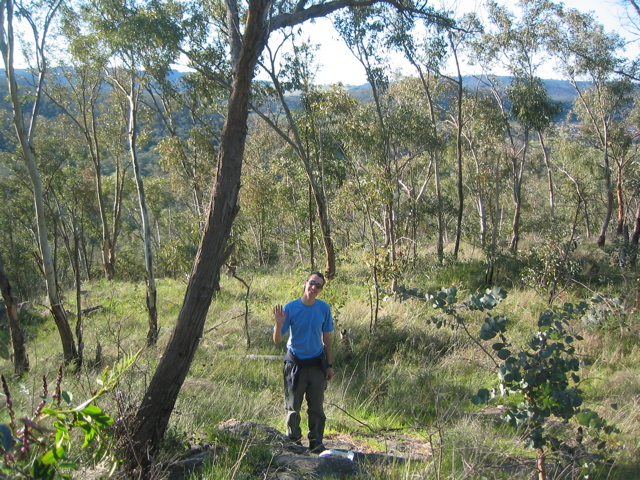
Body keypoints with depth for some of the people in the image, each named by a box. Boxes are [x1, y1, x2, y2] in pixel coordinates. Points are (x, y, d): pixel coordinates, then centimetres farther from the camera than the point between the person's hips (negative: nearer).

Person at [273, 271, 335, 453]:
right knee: (293, 407, 6)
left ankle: (316, 443, 19)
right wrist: (279, 323, -29)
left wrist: (329, 365, 9)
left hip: (317, 363, 2)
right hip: (295, 363, -2)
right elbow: (277, 339, -10)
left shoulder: (324, 308, -1)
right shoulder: (290, 308, -10)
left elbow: (326, 338, 9)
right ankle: (293, 442, 19)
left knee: (317, 407, 7)